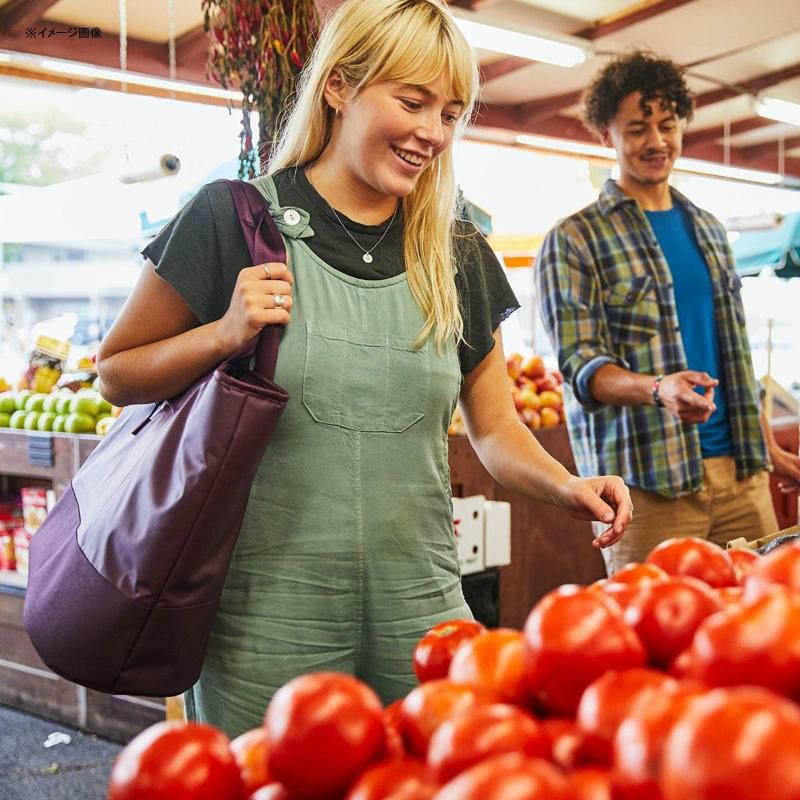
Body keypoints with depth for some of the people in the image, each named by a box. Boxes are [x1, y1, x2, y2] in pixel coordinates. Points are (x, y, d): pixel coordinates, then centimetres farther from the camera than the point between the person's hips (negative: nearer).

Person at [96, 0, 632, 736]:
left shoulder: (456, 258, 6)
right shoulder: (236, 220, -6)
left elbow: (495, 427, 11)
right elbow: (117, 375, 1)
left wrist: (565, 486, -8)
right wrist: (227, 334, -16)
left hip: (420, 610, 4)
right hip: (269, 618, -3)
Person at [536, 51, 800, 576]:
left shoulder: (709, 230, 17)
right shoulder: (574, 241, -2)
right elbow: (580, 365, -11)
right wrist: (658, 390, -29)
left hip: (740, 471, 6)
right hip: (649, 479, -5)